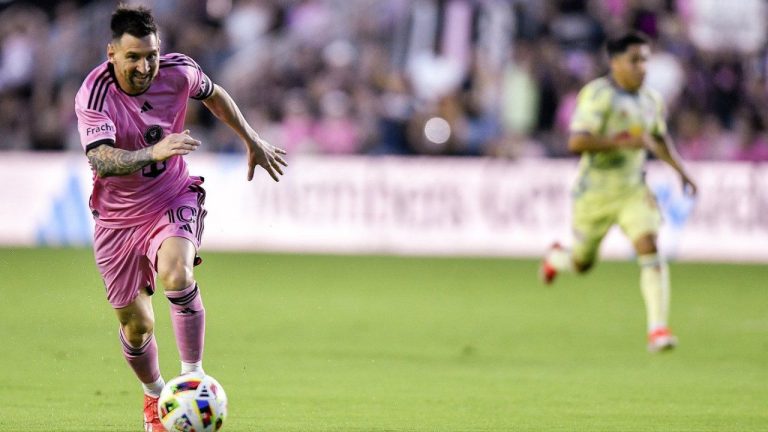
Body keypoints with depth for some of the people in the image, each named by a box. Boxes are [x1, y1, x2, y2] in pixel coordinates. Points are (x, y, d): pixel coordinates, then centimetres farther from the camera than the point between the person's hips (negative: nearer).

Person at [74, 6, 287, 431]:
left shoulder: (178, 72, -13)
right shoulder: (93, 96, -25)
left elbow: (213, 94, 12)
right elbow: (101, 160, -40)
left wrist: (253, 141, 19)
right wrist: (153, 152, -56)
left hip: (174, 200, 0)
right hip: (118, 216, 0)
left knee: (177, 274, -32)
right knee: (136, 325, 7)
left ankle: (193, 377, -20)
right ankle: (154, 397, 37)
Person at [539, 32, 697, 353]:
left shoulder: (651, 100, 5)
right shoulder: (598, 95, -19)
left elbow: (659, 139, 25)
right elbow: (576, 142, -30)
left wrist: (682, 172, 15)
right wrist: (626, 142, -34)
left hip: (633, 190, 4)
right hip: (595, 191, -4)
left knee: (649, 248, -19)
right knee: (582, 264, 13)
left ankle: (658, 329, -22)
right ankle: (556, 258, 52)